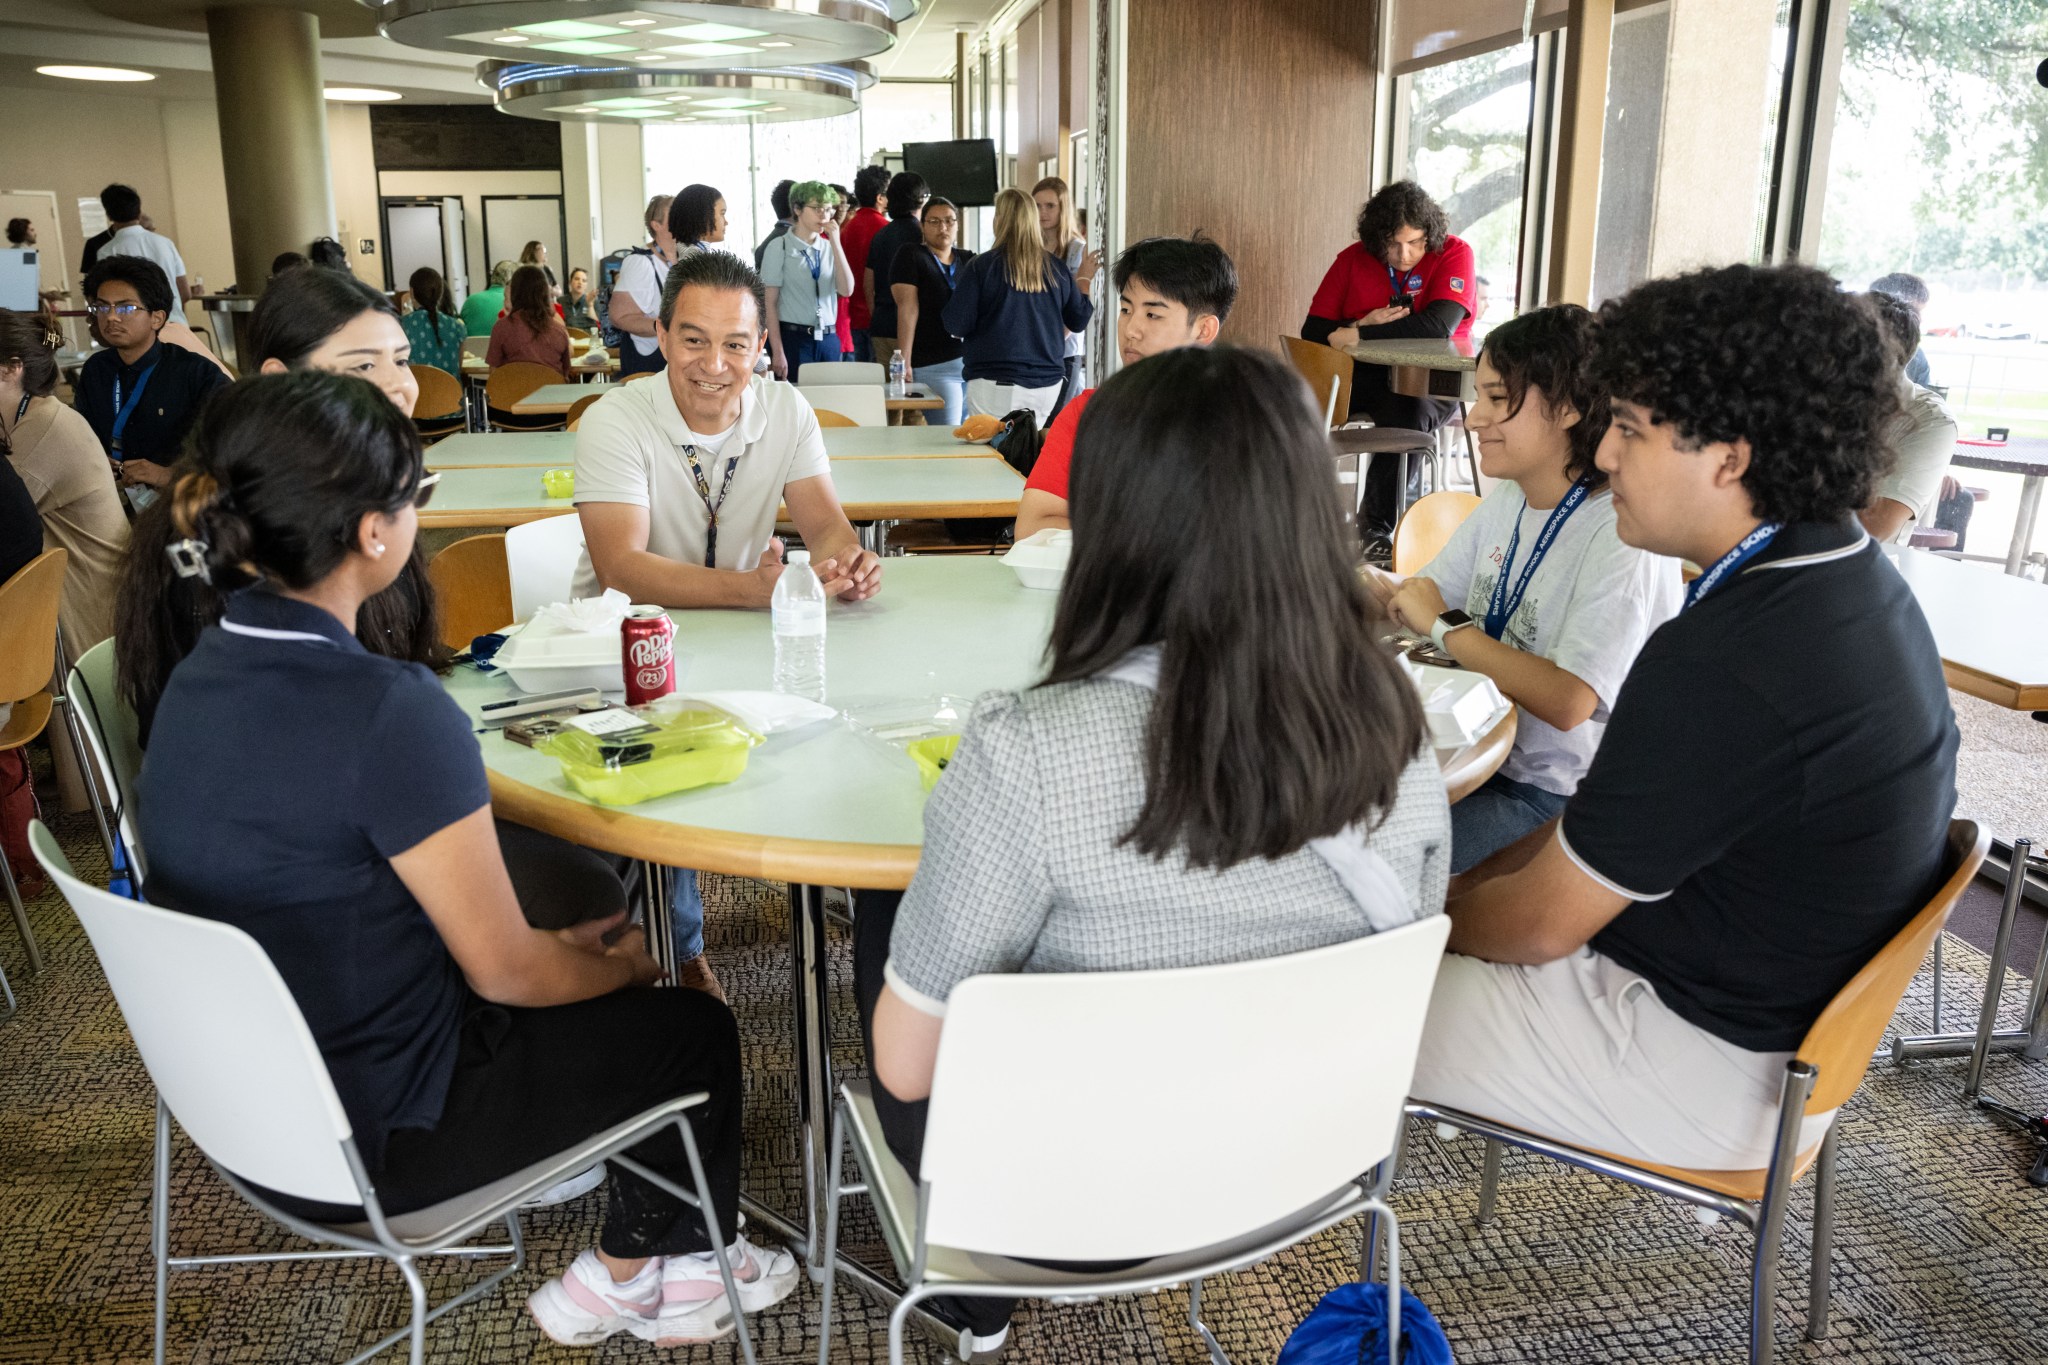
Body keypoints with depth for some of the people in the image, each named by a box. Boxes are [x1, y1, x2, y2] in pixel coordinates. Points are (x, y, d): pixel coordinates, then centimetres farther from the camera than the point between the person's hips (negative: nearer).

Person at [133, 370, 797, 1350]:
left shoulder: (201, 674, -3)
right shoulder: (389, 712, -30)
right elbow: (505, 969, -20)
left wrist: (558, 945, 10)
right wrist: (619, 967, 1)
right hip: (368, 1137, -8)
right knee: (692, 1029, 10)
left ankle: (630, 1261, 31)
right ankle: (626, 1278, 31)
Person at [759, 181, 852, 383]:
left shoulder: (828, 247, 10)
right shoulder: (779, 247, -3)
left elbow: (846, 290, -3)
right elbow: (770, 303, -6)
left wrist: (835, 243, -7)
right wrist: (778, 352, -12)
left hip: (828, 340, 4)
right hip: (793, 338, -4)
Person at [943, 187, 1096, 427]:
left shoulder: (981, 266, -7)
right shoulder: (1056, 268, 4)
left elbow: (957, 325, -7)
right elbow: (1078, 321, 14)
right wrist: (1084, 281, 31)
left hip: (996, 385, -4)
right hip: (1048, 383, 4)